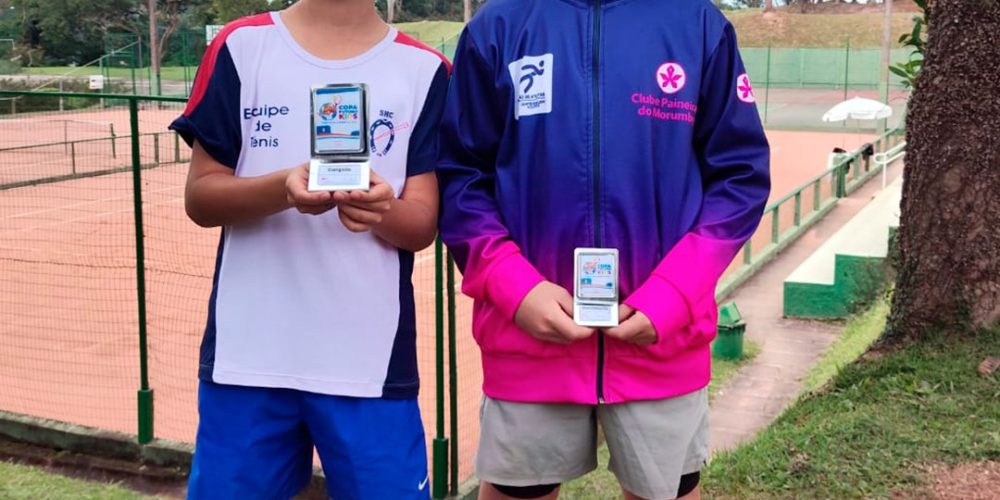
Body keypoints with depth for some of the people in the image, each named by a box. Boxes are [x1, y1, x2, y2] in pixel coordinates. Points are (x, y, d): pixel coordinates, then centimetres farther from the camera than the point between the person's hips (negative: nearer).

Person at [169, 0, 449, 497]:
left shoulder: (422, 69, 2)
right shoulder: (241, 46, 2)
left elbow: (423, 225, -1)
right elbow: (200, 197, 0)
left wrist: (383, 211, -24)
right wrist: (282, 189, -20)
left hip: (371, 361, 0)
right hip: (247, 355, 1)